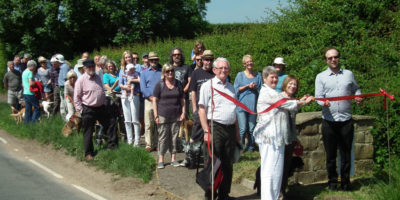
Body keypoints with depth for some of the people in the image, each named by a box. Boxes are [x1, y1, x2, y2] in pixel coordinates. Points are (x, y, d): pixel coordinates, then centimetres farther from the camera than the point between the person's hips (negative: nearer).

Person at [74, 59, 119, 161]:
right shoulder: (81, 80, -10)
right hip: (88, 110, -6)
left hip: (101, 108, 6)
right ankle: (88, 154, 15)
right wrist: (80, 111, -12)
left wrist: (104, 104, 16)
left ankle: (112, 146, 22)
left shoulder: (98, 77, 9)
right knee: (88, 133, 3)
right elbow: (76, 98, -10)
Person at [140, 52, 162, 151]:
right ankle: (149, 144, 2)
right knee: (148, 124, -3)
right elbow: (143, 88, 3)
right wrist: (151, 98, -8)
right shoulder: (144, 73, 12)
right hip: (149, 101, 0)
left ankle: (158, 144, 5)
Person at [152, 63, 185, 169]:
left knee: (174, 136, 6)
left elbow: (182, 100, 12)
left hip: (176, 116, 3)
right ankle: (160, 159, 4)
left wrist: (183, 113, 3)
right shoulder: (159, 85, 0)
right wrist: (156, 115, -7)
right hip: (163, 115, -3)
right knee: (162, 137, -2)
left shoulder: (178, 84, 10)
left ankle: (173, 158, 14)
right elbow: (155, 100, -1)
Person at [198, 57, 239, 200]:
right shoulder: (208, 85, -2)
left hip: (230, 129, 6)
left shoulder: (231, 87, 17)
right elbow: (202, 109, -8)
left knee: (228, 165, 11)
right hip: (215, 128, -6)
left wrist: (237, 132, 20)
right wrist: (206, 131, -15)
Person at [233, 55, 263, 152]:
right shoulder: (240, 75, 9)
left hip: (253, 105, 2)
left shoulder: (258, 75, 14)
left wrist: (255, 87, -6)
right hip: (242, 105, -2)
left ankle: (251, 147, 13)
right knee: (243, 129, -8)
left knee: (251, 129, 2)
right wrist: (247, 86, -8)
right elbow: (236, 89, 3)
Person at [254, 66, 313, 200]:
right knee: (270, 169, -9)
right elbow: (286, 104, -7)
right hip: (269, 136, -10)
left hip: (277, 136, 10)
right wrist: (303, 103, 6)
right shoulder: (266, 92, -9)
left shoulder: (272, 92, 24)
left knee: (276, 169, 10)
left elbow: (284, 106, 19)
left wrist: (301, 101, 9)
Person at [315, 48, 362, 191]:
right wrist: (323, 103, -23)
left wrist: (358, 97, -4)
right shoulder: (321, 77, 5)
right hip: (329, 121, -1)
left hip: (346, 121, 1)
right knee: (331, 154, 6)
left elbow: (356, 89, 18)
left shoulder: (348, 74, 10)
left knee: (346, 154, 7)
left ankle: (345, 183, 19)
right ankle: (332, 181, 19)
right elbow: (318, 96, -2)